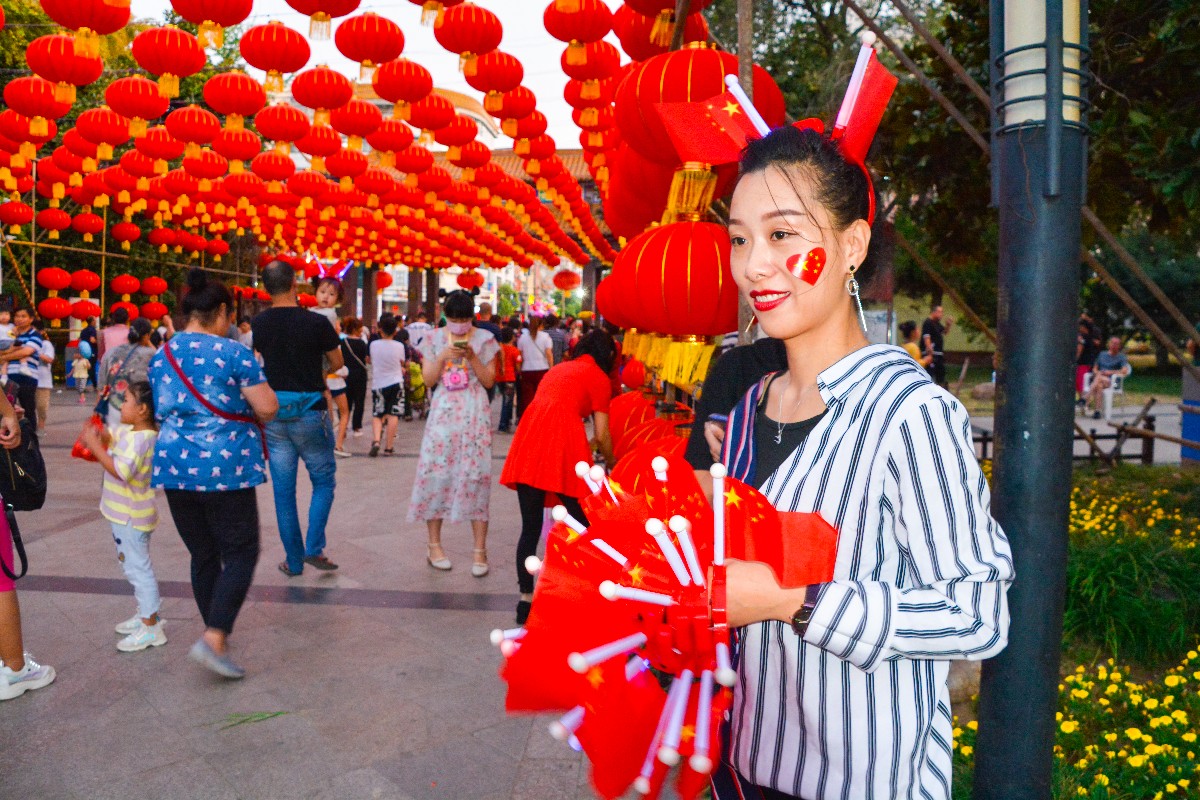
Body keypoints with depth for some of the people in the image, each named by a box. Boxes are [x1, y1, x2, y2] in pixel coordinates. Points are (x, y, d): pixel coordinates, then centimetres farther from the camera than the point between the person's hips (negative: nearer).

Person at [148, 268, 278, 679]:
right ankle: (214, 638, -9)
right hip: (224, 465, -6)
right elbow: (268, 409, -11)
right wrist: (248, 411, 10)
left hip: (174, 466, 6)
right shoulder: (233, 353, -9)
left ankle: (217, 638, 25)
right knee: (240, 553, 3)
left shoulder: (161, 356, 9)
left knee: (203, 555, 15)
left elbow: (159, 412, 17)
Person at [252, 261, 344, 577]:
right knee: (324, 481, 12)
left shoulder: (257, 325, -1)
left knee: (283, 489, 10)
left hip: (272, 411, 4)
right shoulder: (316, 323, -12)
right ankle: (314, 548, 1)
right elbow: (337, 364, 0)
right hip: (309, 411, -3)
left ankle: (294, 560, 16)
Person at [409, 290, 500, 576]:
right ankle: (434, 546, 14)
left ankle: (480, 551, 2)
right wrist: (443, 357, -11)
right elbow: (428, 379, 4)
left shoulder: (485, 339, 3)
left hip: (474, 414, -2)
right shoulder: (434, 339, 8)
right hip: (443, 412, 2)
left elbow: (489, 380, -1)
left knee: (476, 476, -4)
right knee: (436, 474, 0)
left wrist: (472, 357, -14)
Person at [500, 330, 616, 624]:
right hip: (563, 441, -5)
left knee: (530, 527, 9)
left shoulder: (557, 369, 29)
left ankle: (526, 599, 12)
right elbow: (602, 434, 8)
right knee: (582, 525, 9)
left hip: (529, 434, 5)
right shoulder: (599, 377, 12)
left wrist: (585, 444, 49)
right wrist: (611, 463, 26)